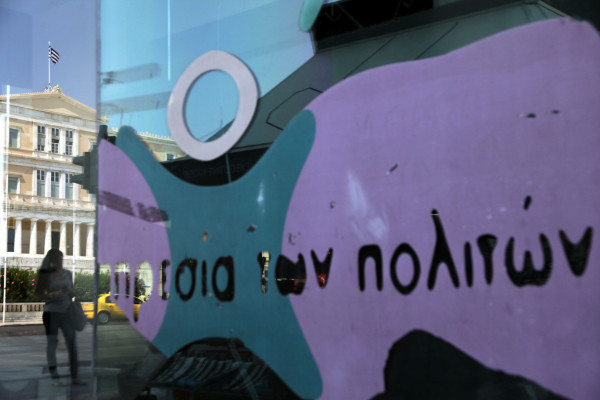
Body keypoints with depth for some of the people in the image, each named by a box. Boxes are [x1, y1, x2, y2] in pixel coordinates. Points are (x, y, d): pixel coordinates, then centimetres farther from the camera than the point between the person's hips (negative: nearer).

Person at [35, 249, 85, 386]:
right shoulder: (46, 275, 0)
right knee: (52, 342, -1)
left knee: (72, 342, 0)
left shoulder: (67, 273, 11)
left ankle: (74, 377, 5)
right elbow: (39, 294, 0)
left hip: (66, 312, 4)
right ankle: (54, 377, 3)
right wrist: (53, 295, -17)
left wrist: (70, 290, -5)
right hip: (51, 311, -4)